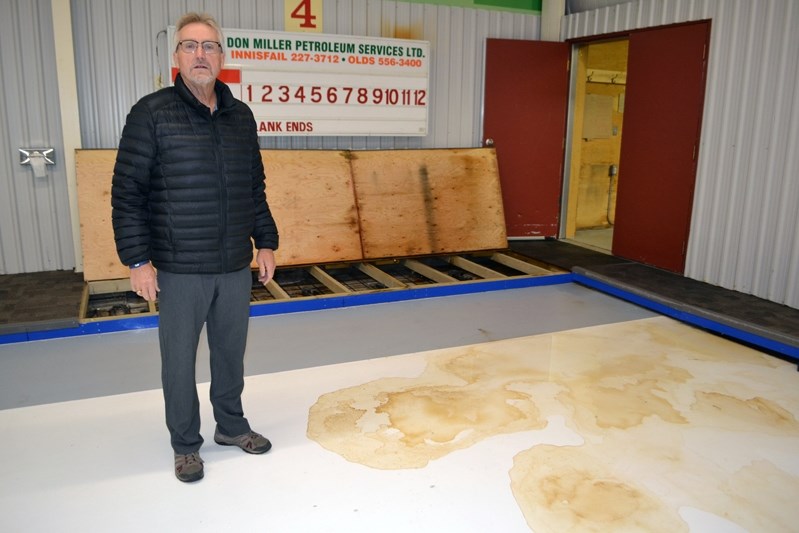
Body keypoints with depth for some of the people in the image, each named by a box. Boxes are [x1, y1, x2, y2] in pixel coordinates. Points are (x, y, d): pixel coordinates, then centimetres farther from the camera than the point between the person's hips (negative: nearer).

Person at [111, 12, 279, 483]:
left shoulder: (241, 116, 8)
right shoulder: (153, 113, -7)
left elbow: (256, 188, 14)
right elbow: (127, 192, -7)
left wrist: (266, 241, 11)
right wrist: (137, 259, -11)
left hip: (236, 267, 4)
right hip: (179, 270, -4)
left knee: (232, 351, 16)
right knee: (179, 358, 8)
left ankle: (231, 425, 36)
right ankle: (186, 445, 27)